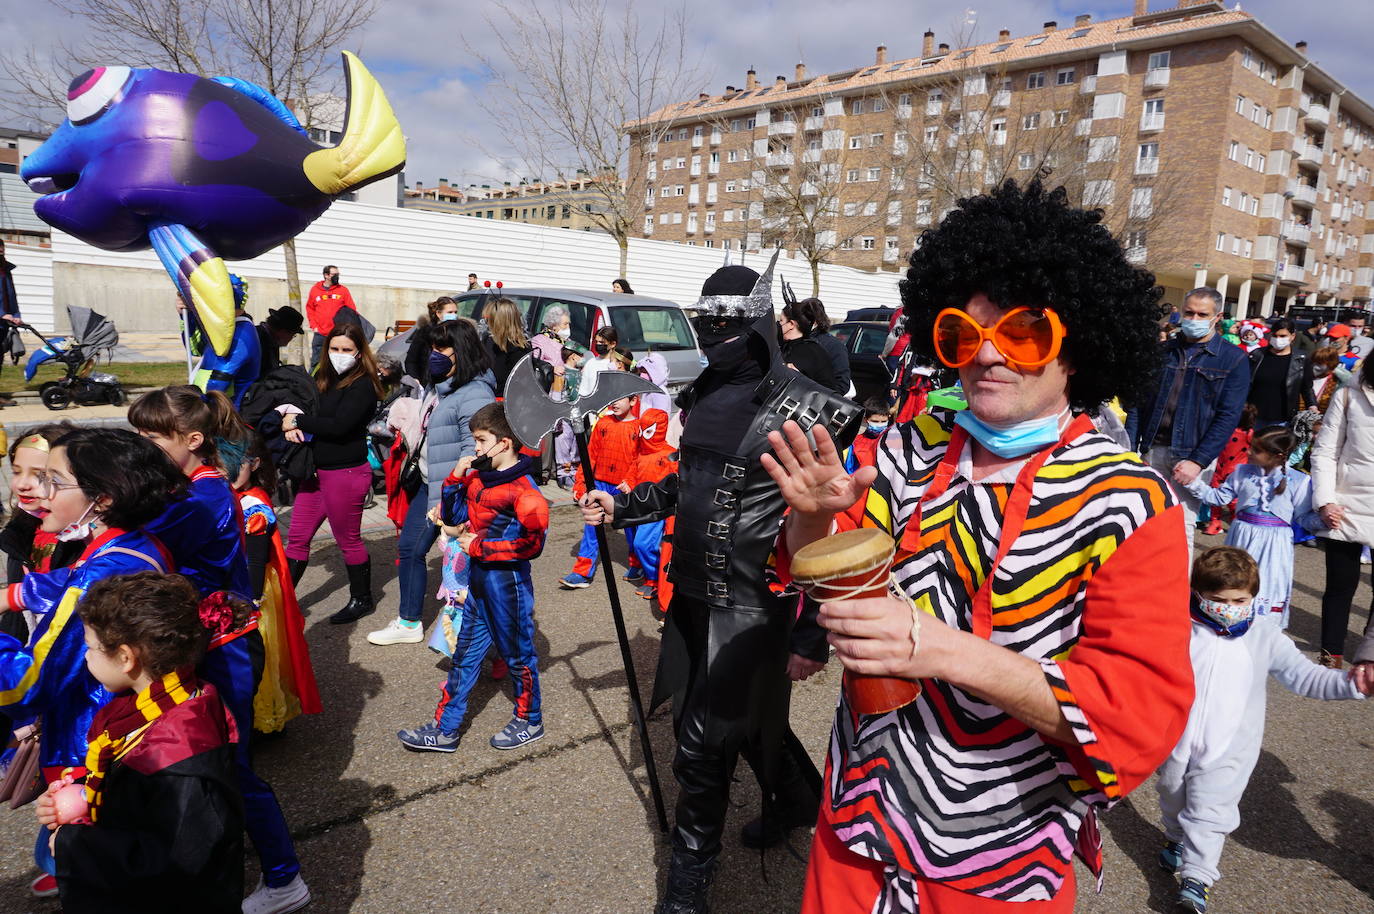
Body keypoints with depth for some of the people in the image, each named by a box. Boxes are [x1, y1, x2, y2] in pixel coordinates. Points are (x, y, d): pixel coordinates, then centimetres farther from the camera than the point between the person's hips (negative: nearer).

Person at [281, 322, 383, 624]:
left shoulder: (363, 386, -14)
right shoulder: (323, 379, 10)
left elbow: (339, 425, -24)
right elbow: (296, 407, 10)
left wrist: (297, 421, -14)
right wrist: (292, 426, -13)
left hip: (346, 474, -8)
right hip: (316, 471, 8)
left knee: (348, 540, 6)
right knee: (297, 538, 11)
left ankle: (362, 599, 23)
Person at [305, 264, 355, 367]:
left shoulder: (343, 290, 3)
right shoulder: (315, 289, 6)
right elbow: (309, 309, 12)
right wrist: (314, 326, 2)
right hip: (320, 334, 1)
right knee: (316, 362, 4)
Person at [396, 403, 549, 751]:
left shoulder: (523, 490, -20)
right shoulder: (478, 477, 4)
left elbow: (532, 544, -24)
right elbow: (452, 518, 13)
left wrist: (479, 547, -19)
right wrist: (455, 478, -2)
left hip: (508, 582, -8)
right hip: (478, 579, 8)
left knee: (517, 653, 9)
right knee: (465, 654, 15)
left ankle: (529, 721, 30)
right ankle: (445, 729, 25)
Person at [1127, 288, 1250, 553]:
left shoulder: (1233, 359, 0)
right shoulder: (1163, 351, 9)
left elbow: (1229, 416, -7)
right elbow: (1139, 401, 8)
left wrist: (1198, 461, -16)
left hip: (1193, 454, -3)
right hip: (1153, 450, 3)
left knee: (1182, 527, -2)